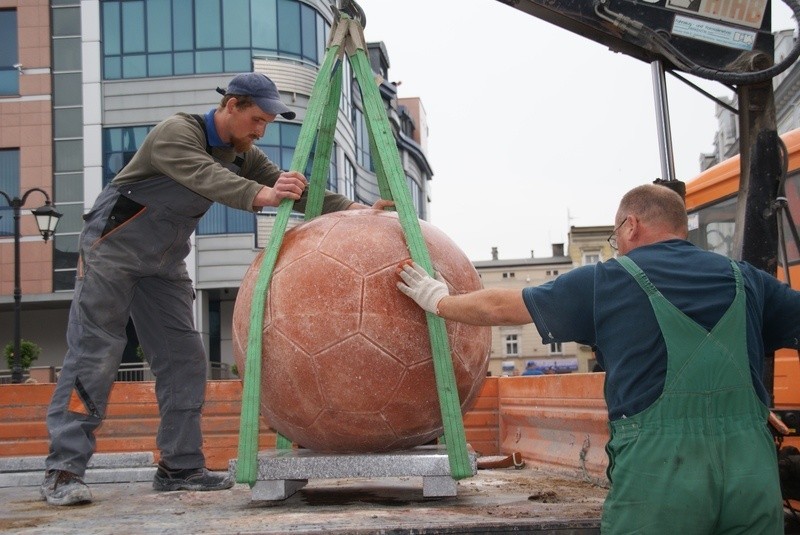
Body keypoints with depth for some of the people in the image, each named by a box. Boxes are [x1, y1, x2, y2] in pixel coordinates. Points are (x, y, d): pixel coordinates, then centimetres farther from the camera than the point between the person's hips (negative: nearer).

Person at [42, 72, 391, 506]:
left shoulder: (243, 156, 3)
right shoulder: (175, 133, -20)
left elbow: (296, 190, -4)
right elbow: (206, 177, -40)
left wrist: (353, 209, -18)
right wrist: (261, 195, -55)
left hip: (165, 261, 8)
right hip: (113, 247, -7)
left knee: (183, 358, 0)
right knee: (94, 354, -11)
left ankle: (180, 466, 6)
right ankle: (63, 471, -9)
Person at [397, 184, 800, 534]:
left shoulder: (608, 281, 6)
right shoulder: (745, 280, 11)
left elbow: (500, 307, 16)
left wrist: (438, 300, 32)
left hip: (657, 469, -3)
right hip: (755, 470, 3)